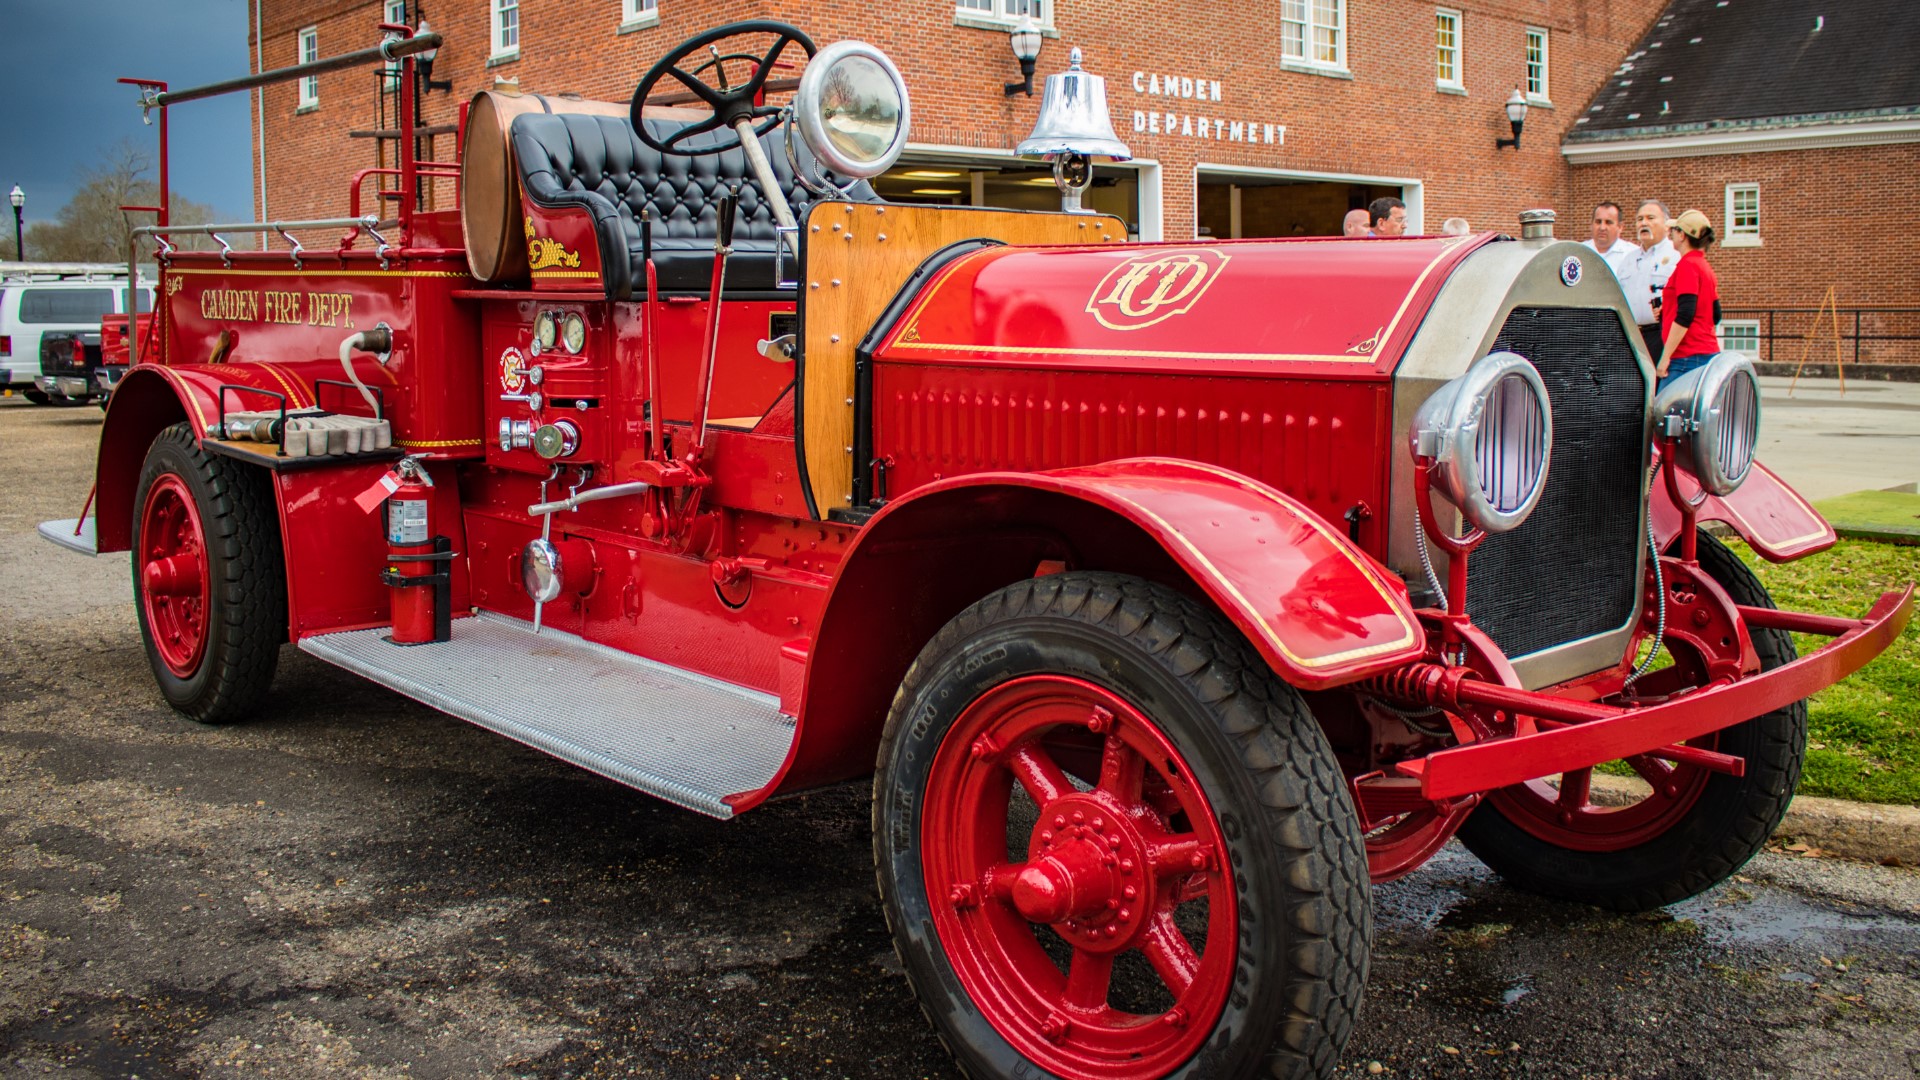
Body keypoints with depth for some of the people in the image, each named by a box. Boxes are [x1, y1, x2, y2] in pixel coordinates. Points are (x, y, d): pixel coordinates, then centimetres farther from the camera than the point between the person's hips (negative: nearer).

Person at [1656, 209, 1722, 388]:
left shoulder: (1687, 265, -10)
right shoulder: (1705, 268, 19)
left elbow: (1685, 316, -18)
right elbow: (1715, 316, 23)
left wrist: (1665, 357, -17)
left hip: (1688, 356, -10)